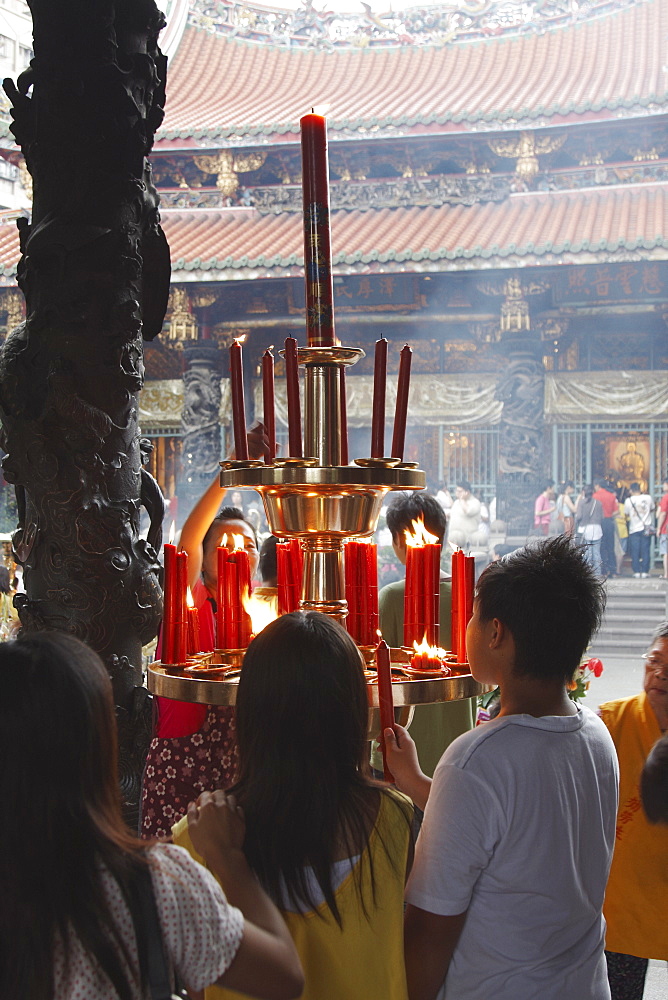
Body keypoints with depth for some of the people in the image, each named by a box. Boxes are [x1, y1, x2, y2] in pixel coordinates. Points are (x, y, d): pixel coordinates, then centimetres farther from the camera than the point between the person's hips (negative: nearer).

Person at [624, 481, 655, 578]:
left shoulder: (628, 500, -6)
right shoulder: (648, 498, -2)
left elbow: (626, 514, 5)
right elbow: (652, 508, 16)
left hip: (634, 529, -1)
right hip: (646, 528, 1)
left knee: (635, 552, 4)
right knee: (645, 551, 5)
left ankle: (637, 572, 1)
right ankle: (644, 572, 3)